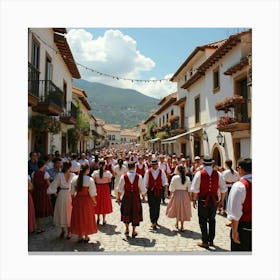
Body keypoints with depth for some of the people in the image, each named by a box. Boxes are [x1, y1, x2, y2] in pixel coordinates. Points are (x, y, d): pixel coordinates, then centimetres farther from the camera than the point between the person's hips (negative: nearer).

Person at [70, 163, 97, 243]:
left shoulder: (74, 179, -5)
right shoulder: (90, 180, -16)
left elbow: (72, 192, 2)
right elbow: (92, 193, -12)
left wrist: (73, 200, 15)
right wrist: (94, 201, 3)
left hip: (77, 200, 3)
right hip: (87, 200, -3)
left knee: (78, 217, 16)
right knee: (87, 217, 13)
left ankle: (80, 236, 24)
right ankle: (86, 237, 24)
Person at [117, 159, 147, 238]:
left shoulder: (123, 176, -11)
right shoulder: (139, 177, -12)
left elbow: (120, 189, -4)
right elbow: (142, 189, -5)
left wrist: (118, 198, 9)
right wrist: (143, 196, 12)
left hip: (127, 197, 1)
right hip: (136, 197, 0)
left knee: (126, 213, 20)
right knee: (135, 213, 14)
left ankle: (127, 229, 26)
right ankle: (133, 231, 21)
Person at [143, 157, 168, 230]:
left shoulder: (161, 172, -1)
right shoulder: (148, 172, -3)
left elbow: (165, 182, 0)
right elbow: (145, 183, 0)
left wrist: (165, 190, -8)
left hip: (158, 191, 2)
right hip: (150, 191, -2)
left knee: (157, 207, 12)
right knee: (152, 207, -8)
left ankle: (155, 220, 29)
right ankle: (153, 222, -6)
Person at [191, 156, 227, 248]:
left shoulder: (199, 173, -11)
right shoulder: (218, 174, -2)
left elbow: (195, 189, -11)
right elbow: (223, 189, 2)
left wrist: (194, 200, 1)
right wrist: (221, 200, 13)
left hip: (203, 200, -3)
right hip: (214, 200, 4)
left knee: (203, 221, 9)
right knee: (212, 220, 19)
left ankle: (205, 242, 15)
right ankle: (211, 241, 28)